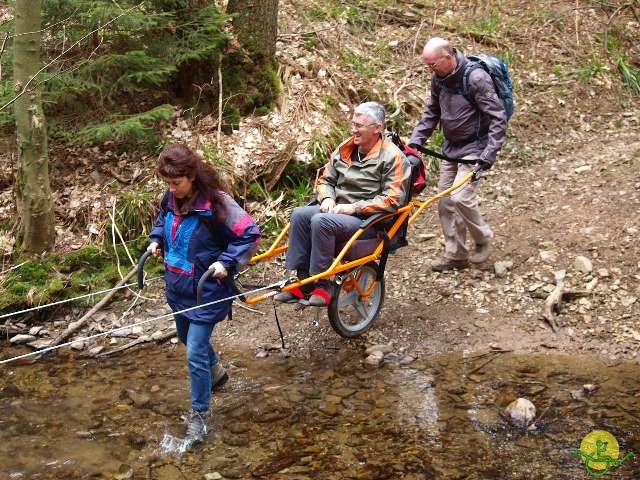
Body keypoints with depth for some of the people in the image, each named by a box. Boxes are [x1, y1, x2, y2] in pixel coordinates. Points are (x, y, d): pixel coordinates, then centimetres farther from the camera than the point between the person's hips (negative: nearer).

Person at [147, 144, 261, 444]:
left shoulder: (216, 202, -24)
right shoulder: (171, 199, -4)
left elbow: (250, 233, -20)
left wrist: (226, 262, -27)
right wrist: (156, 240, 3)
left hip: (206, 290, -8)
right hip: (177, 286, 8)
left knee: (196, 354, -7)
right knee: (187, 337, 27)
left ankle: (199, 416, 11)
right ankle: (216, 371, 57)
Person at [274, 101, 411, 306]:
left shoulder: (392, 156, -7)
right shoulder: (345, 149, 13)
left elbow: (393, 200, -14)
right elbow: (325, 179, 22)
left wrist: (355, 207, -17)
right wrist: (328, 199, -1)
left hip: (370, 221, -7)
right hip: (338, 211, 7)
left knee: (322, 222, -31)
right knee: (300, 214, -18)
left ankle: (321, 286, -19)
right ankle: (303, 282, -15)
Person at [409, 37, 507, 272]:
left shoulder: (476, 78, -22)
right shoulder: (439, 77, 0)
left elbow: (498, 118, -21)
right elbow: (432, 112, 14)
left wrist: (489, 153, -26)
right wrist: (416, 139, 4)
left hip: (473, 148, -7)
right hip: (450, 147, 8)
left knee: (461, 197, -18)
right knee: (445, 200, 5)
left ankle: (484, 239, 8)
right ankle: (455, 254, 16)